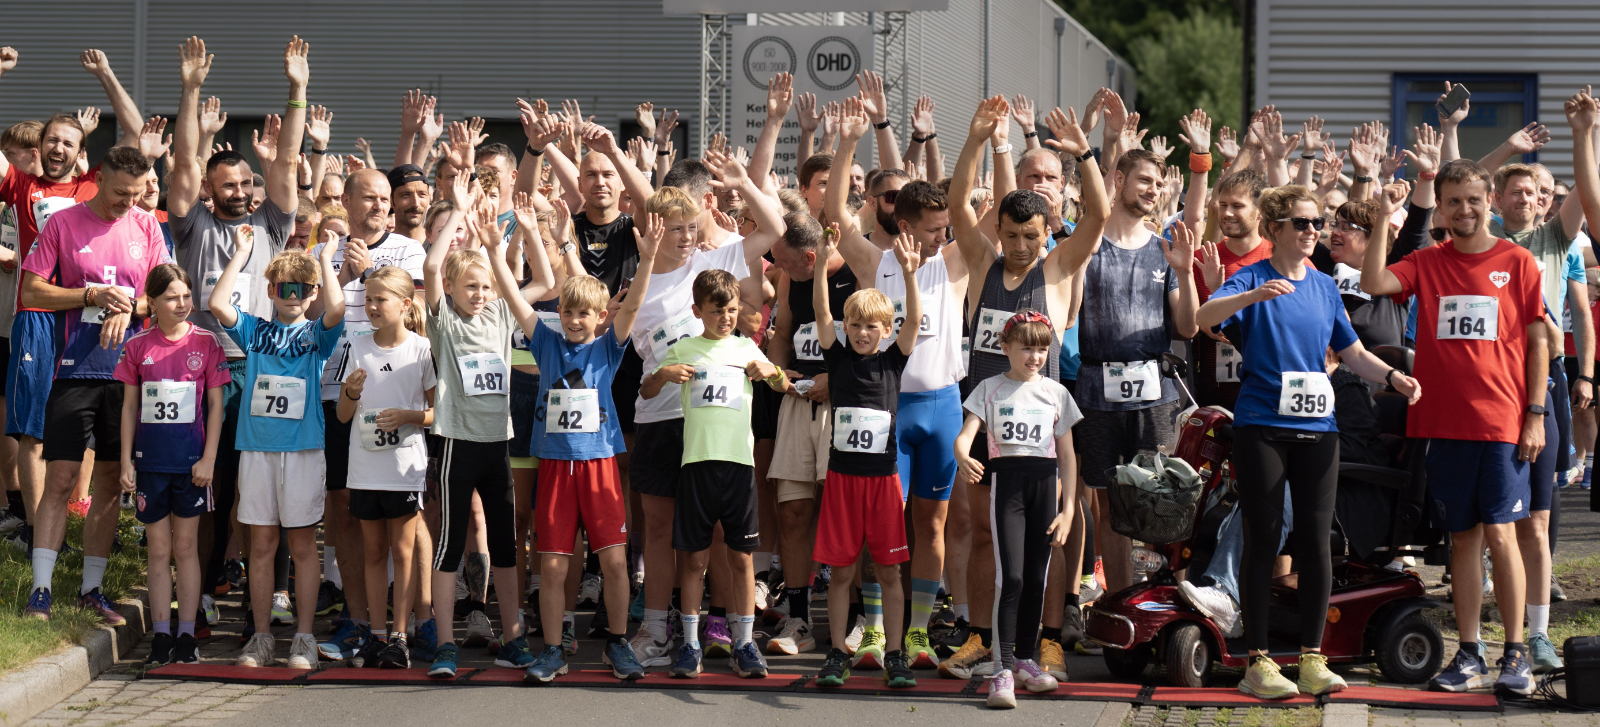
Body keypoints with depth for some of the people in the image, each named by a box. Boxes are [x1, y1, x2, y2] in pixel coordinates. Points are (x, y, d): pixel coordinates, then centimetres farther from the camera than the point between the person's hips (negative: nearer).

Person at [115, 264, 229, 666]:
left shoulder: (205, 342, -1)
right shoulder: (137, 346, 3)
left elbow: (216, 405, 1)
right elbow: (129, 407, 7)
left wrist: (208, 459, -6)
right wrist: (126, 462, 3)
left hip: (190, 460, -1)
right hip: (150, 460, 1)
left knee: (186, 546, 4)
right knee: (158, 549, 5)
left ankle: (187, 635, 9)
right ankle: (161, 635, 10)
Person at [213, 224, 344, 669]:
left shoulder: (317, 334, 6)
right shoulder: (254, 331, 10)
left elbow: (336, 309, -15)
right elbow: (218, 304, -5)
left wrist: (325, 258, -9)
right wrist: (241, 255, -2)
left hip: (303, 448, -2)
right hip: (256, 446, 2)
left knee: (302, 544, 2)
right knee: (261, 544, 5)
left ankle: (304, 638, 7)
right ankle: (261, 637, 11)